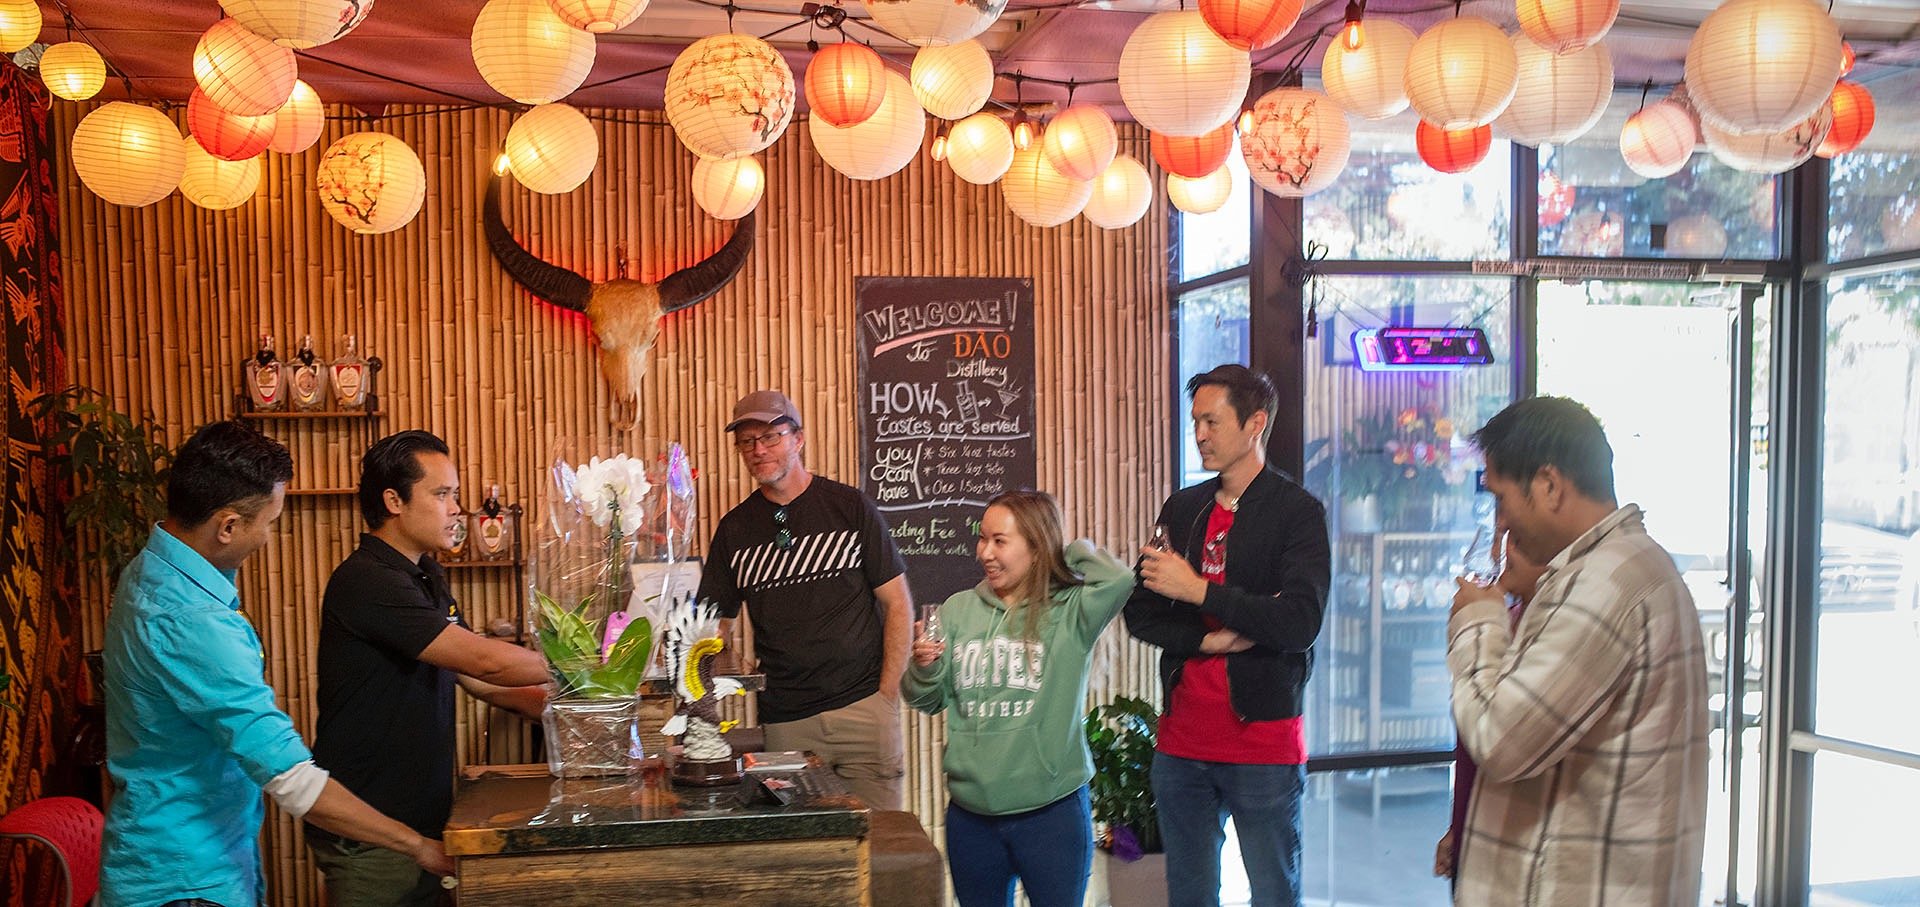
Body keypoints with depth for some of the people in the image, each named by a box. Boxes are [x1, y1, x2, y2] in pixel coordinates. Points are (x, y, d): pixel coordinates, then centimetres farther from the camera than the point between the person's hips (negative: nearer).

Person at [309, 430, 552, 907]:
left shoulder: (427, 577, 13)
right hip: (368, 835, -9)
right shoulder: (366, 581, -20)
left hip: (420, 819, 9)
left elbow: (476, 679, 14)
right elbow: (485, 660, -24)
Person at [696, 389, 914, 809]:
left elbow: (898, 604, 1)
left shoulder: (849, 507, 0)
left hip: (863, 705, -2)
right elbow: (716, 627, 10)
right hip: (784, 720, 2)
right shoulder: (734, 529, 8)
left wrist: (887, 694, -6)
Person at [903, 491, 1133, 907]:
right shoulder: (958, 609, 4)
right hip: (970, 813, 3)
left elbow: (1118, 580, -26)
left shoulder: (1069, 612, -5)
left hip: (1052, 810, -3)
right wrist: (924, 669, -13)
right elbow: (928, 702, 9)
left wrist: (1072, 549, -7)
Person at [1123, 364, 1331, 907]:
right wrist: (1209, 640, -12)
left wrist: (1199, 591, -19)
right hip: (1182, 739, 5)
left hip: (1264, 740, -5)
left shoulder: (1298, 511, -6)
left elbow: (1300, 623, -18)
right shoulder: (1183, 508, 9)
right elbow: (1141, 613, 5)